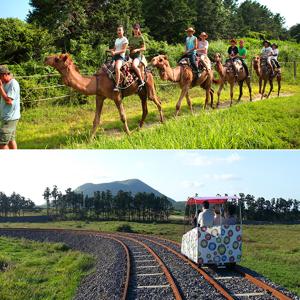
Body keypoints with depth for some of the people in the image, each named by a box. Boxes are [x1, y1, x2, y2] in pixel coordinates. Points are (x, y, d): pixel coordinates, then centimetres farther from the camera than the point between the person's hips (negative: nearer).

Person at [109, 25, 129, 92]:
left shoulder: (124, 39, 1)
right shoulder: (117, 40, 25)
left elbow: (123, 50, -8)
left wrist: (115, 52, -19)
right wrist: (111, 50, 4)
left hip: (121, 56, -9)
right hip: (115, 56, 9)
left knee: (117, 68, -34)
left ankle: (117, 86, -39)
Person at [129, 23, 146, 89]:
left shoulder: (141, 38, 3)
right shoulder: (131, 38, 18)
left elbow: (144, 48, -1)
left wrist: (137, 49, -17)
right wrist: (128, 49, 2)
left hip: (138, 55, -6)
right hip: (131, 55, 6)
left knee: (134, 65, -34)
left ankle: (141, 81, -27)